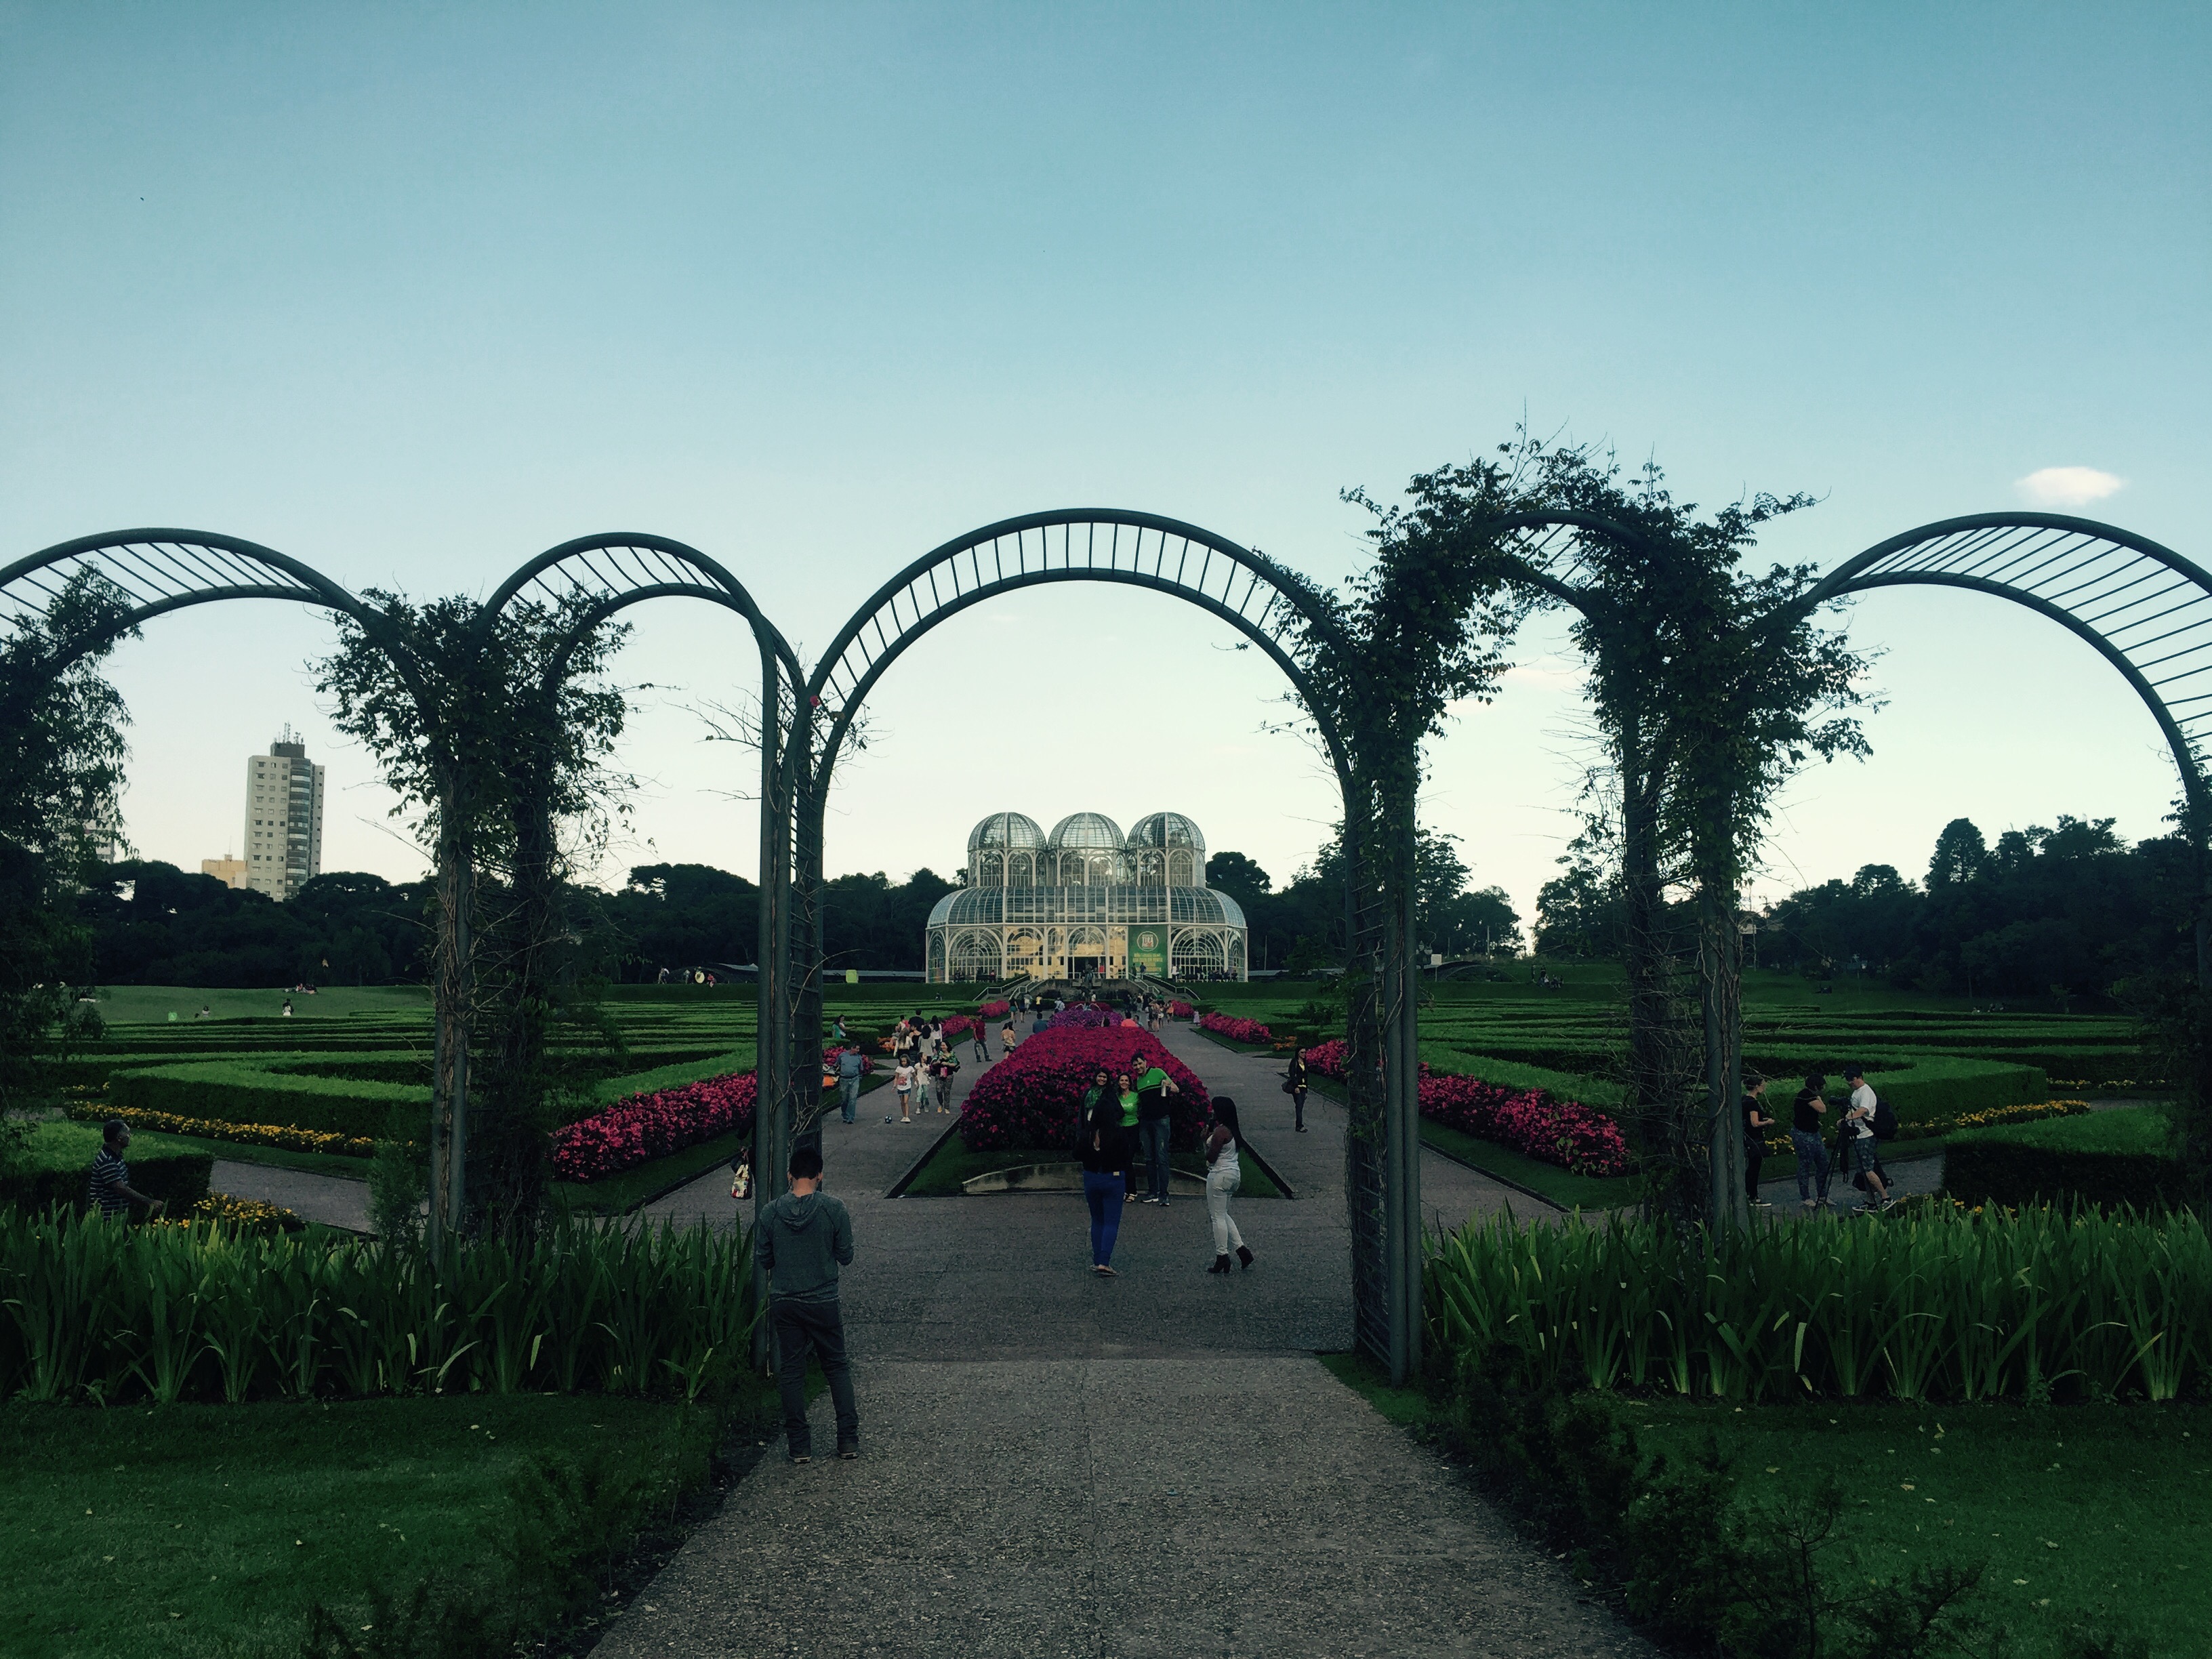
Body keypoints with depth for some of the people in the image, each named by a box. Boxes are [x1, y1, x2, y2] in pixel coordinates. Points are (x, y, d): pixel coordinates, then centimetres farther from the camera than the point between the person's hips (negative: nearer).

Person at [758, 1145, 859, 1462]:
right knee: (837, 1367, 14)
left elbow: (764, 1260, 2)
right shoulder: (833, 1209, -12)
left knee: (791, 1371, 11)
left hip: (783, 1303, 1)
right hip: (824, 1302, -1)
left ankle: (799, 1445, 13)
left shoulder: (771, 1213, -7)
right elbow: (846, 1257, -4)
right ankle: (849, 1439, 11)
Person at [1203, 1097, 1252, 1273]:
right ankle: (1241, 1248, 15)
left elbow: (1211, 1157, -19)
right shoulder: (1233, 1131, 9)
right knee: (1223, 1214, 20)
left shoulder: (1220, 1132, -20)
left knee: (1218, 1216, 0)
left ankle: (1222, 1256, 4)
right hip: (1234, 1173, 10)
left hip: (1220, 1176, -10)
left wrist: (1206, 1140, -5)